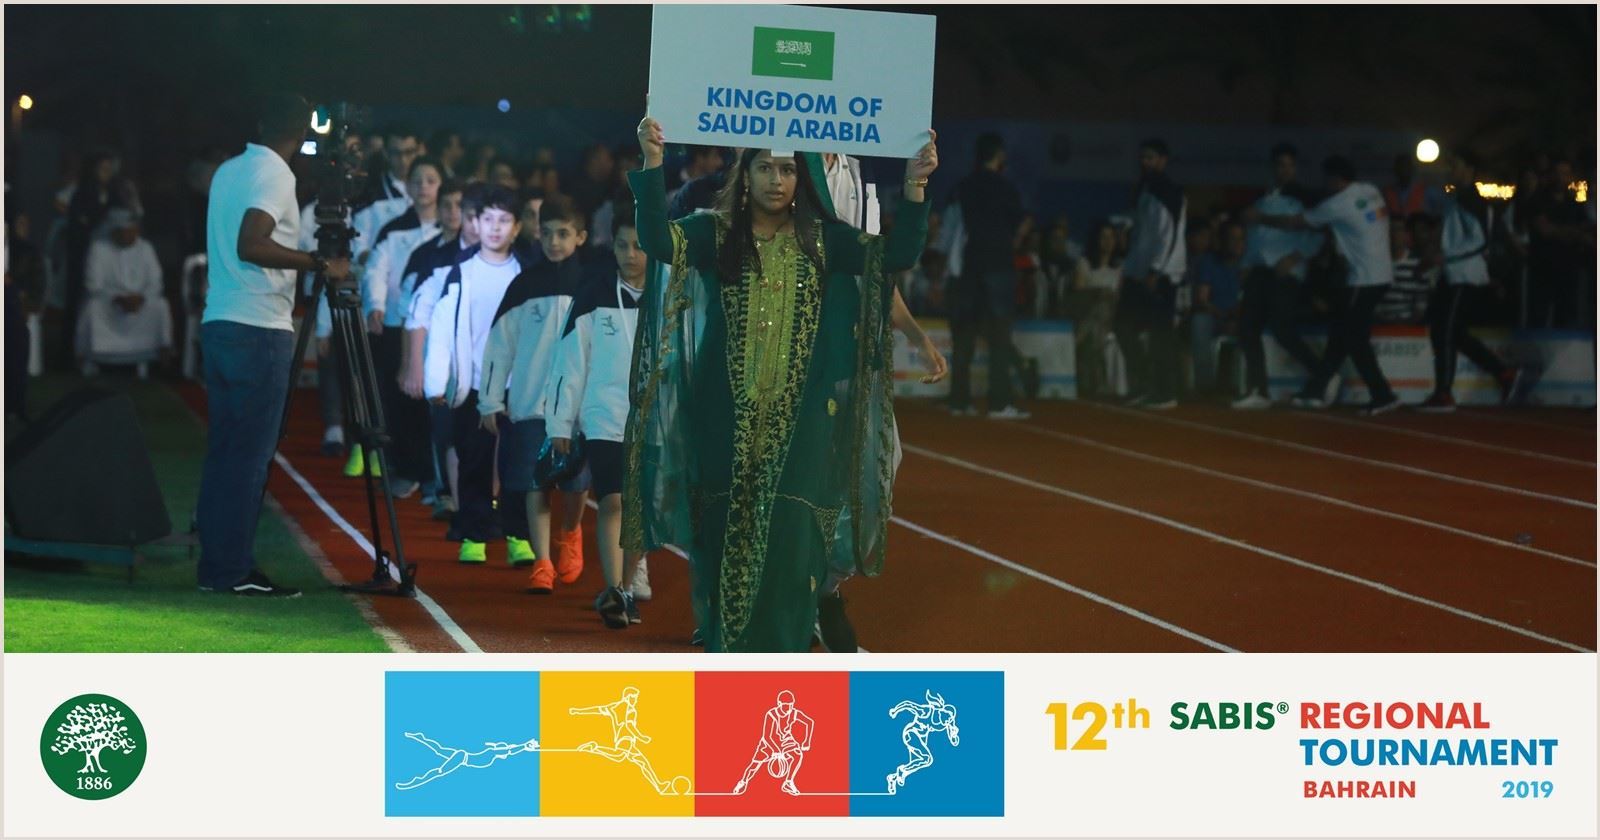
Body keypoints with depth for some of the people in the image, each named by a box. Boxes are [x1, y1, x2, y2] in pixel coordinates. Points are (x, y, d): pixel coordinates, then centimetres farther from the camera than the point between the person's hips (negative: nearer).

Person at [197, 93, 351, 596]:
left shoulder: (227, 171, 15)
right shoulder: (274, 176, -10)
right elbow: (251, 245, -23)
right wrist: (320, 265, -18)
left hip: (219, 324, 8)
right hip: (259, 330, -8)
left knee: (223, 450, 9)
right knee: (250, 455, -6)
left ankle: (215, 564, 10)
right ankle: (235, 570, -6)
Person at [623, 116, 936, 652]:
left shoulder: (822, 240, 7)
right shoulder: (716, 234, 3)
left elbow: (897, 256, -3)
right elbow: (657, 241, -16)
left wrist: (914, 187, -17)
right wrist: (652, 163, -29)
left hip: (798, 422, 1)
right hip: (727, 419, -1)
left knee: (789, 544, -4)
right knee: (727, 542, 1)